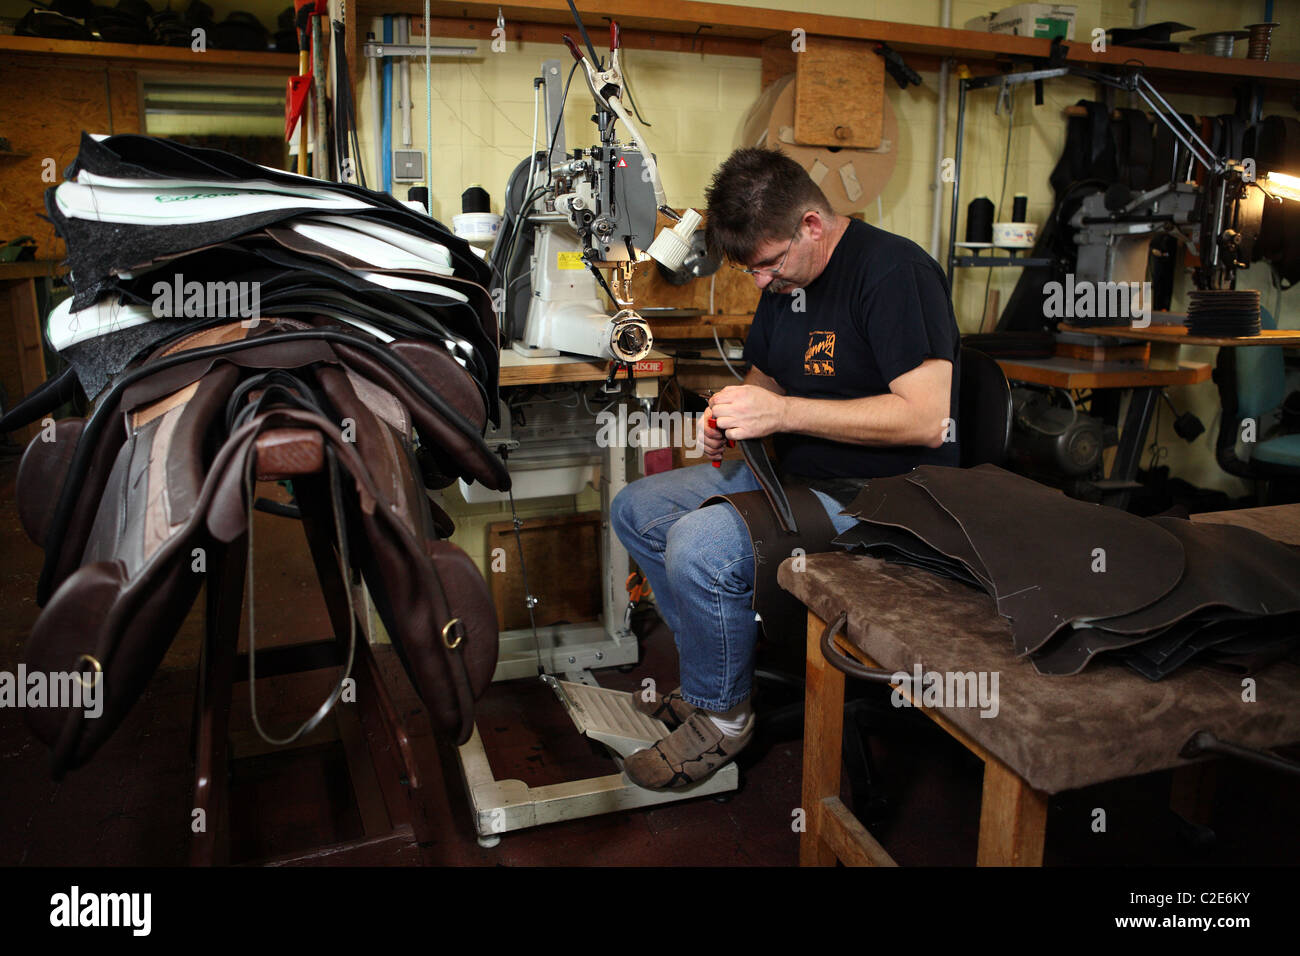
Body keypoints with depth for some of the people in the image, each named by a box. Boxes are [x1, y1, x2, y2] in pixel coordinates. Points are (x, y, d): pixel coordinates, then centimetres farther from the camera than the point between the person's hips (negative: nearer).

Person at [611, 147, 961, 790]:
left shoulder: (894, 271, -17)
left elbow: (925, 417, -25)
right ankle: (720, 670, 13)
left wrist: (782, 412, -26)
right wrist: (727, 419, -1)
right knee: (634, 510, 6)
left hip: (875, 494, -9)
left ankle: (722, 715, -2)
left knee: (697, 546, -28)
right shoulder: (783, 280, 9)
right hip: (793, 471, 10)